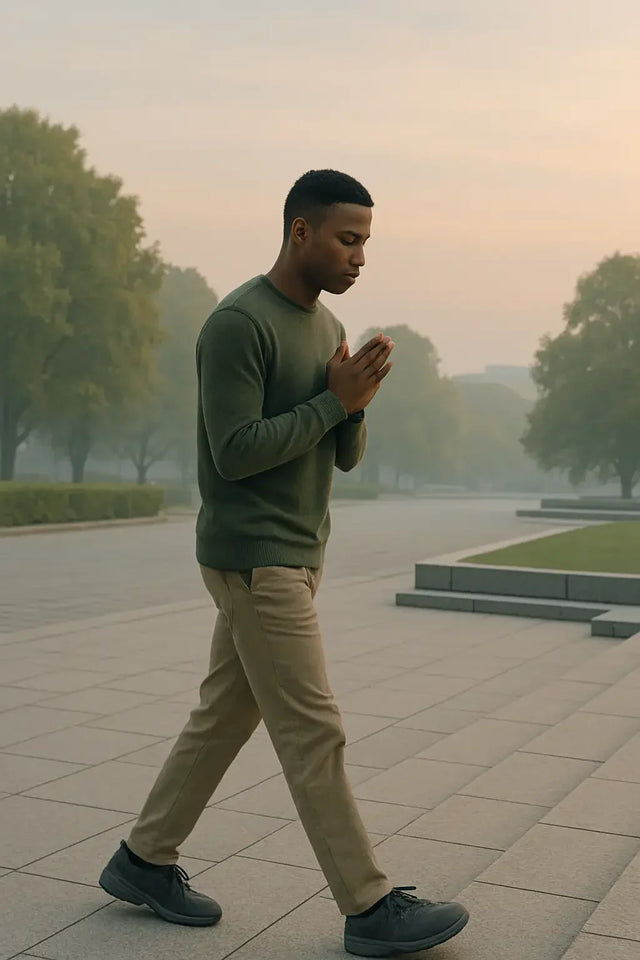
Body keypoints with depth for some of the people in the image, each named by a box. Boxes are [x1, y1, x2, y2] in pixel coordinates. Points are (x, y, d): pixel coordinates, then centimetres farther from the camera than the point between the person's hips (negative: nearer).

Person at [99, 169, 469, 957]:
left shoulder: (326, 329, 12)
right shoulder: (236, 324, -16)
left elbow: (345, 456, 10)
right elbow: (234, 454, -20)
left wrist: (355, 402, -10)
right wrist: (336, 399, -16)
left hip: (299, 555, 9)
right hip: (251, 561, -9)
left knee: (225, 713, 13)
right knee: (313, 733, -5)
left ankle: (143, 860, 25)